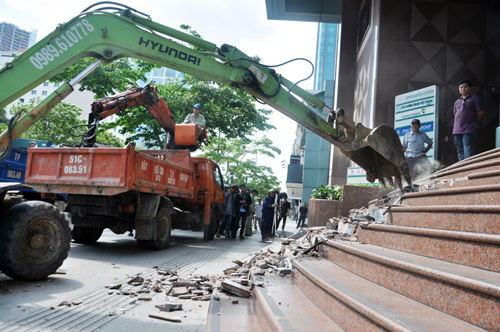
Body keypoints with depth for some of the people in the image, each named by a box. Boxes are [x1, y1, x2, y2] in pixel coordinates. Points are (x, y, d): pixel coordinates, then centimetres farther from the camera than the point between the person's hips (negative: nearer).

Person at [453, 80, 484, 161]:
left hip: (468, 130, -6)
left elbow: (480, 112, 1)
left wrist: (474, 122, 10)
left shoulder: (475, 98, 3)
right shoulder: (457, 101, 20)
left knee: (468, 149, -13)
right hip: (457, 130, 6)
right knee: (460, 150, 8)